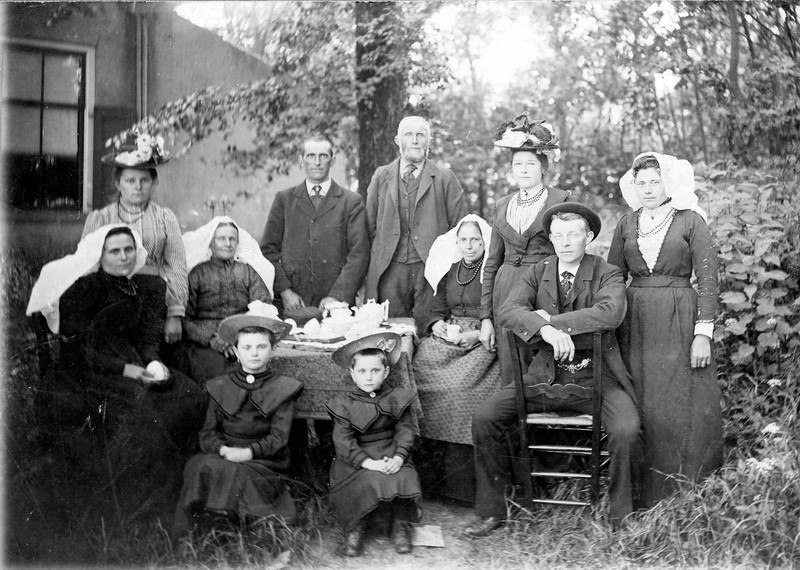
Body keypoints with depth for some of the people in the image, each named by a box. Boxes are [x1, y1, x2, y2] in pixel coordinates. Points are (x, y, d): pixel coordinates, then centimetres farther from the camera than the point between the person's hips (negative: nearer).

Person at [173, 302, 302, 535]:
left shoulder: (282, 388, 7)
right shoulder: (220, 387, 14)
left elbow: (278, 437, -2)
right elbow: (208, 433, 7)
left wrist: (250, 452, -19)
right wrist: (223, 450, -15)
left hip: (263, 462, -2)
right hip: (224, 457, 2)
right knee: (199, 466, -29)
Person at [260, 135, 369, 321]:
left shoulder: (351, 202, 5)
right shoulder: (284, 199, 11)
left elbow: (359, 255, -1)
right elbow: (268, 249, 7)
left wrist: (337, 296, -11)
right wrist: (284, 290, -5)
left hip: (335, 305, -1)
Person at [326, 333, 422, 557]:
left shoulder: (397, 399, 7)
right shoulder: (345, 406, 1)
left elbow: (405, 430, 0)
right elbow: (343, 441, -9)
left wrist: (398, 457, -19)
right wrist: (368, 462, -22)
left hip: (392, 456, 2)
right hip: (356, 461, -2)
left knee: (404, 478, -27)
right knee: (369, 481, -31)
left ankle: (400, 524, -5)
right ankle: (354, 529, -10)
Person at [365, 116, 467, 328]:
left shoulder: (445, 179, 6)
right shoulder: (381, 176, 12)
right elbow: (370, 224, 13)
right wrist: (378, 257, 7)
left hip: (431, 268, -1)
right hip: (389, 269, 2)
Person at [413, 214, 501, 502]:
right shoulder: (449, 271, 18)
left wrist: (479, 334, -15)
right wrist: (437, 324, 1)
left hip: (484, 341, -5)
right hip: (446, 337, 5)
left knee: (460, 383, -30)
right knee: (418, 368, -21)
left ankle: (459, 479, -21)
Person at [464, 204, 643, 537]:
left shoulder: (608, 275, 1)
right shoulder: (536, 274, 8)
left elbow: (611, 313, -22)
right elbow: (507, 311, -10)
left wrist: (551, 319, -21)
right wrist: (545, 330, -30)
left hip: (596, 378, -2)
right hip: (545, 378, 3)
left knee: (627, 432, -29)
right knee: (484, 417, -15)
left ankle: (623, 519, -4)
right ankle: (491, 511, 1)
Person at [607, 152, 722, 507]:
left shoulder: (691, 221, 1)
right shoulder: (627, 224, 11)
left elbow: (707, 280, -3)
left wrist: (703, 334, -10)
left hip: (680, 321, -3)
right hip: (635, 324, 3)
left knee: (682, 406, -3)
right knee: (640, 408, 3)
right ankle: (643, 495, 12)